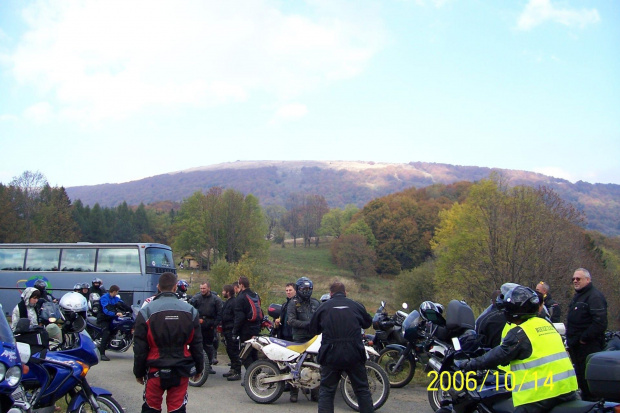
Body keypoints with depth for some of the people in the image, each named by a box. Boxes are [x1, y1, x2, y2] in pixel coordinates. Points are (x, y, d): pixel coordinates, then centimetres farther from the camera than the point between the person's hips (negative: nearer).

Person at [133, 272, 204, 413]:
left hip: (155, 370, -1)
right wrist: (198, 368, 16)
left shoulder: (146, 311, -7)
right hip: (181, 372, 1)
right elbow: (197, 344, 5)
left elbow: (140, 347, -4)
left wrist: (138, 372, 7)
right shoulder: (190, 310, 0)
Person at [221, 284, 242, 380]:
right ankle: (233, 369, 27)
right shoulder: (227, 302, 17)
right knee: (229, 350, 17)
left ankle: (237, 373, -5)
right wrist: (223, 328, 21)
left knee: (234, 351, -8)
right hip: (227, 331, 11)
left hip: (232, 331, -11)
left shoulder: (234, 302, -16)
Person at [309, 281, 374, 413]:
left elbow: (313, 329, 10)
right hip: (354, 354, 1)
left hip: (331, 354, -1)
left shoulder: (324, 307, 3)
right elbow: (368, 322, 20)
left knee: (326, 391, 8)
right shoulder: (356, 305, 5)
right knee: (362, 390, 13)